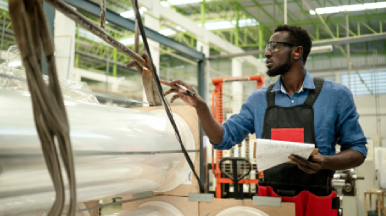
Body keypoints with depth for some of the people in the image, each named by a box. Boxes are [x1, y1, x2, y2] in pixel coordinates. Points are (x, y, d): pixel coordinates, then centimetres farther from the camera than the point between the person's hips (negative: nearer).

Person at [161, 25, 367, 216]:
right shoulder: (259, 99, 6)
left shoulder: (336, 95, -2)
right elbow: (224, 139, 6)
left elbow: (357, 151, 0)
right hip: (268, 197, 3)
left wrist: (325, 162, -19)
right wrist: (200, 106, -9)